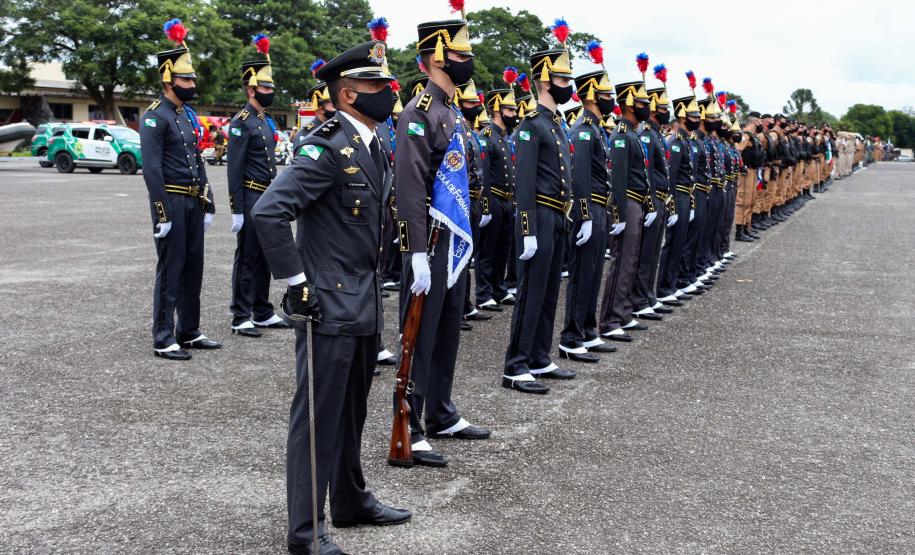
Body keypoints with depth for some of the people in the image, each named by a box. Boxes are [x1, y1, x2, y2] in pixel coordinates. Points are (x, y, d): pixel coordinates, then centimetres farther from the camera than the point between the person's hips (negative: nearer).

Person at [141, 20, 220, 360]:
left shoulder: (189, 115, 16)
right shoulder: (155, 117, -10)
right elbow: (151, 168, -17)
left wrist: (208, 204, 14)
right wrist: (162, 213, -20)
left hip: (194, 202, 8)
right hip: (171, 201, -8)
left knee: (193, 268, 12)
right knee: (170, 271, -4)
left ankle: (189, 333, 22)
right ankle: (163, 341, 3)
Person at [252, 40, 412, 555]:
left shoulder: (373, 147, 11)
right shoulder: (328, 146, -18)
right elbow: (269, 212, -25)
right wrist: (296, 282, -20)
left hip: (365, 305, 9)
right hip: (329, 305, -9)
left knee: (352, 410, 20)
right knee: (318, 414, 0)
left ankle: (351, 500, 35)